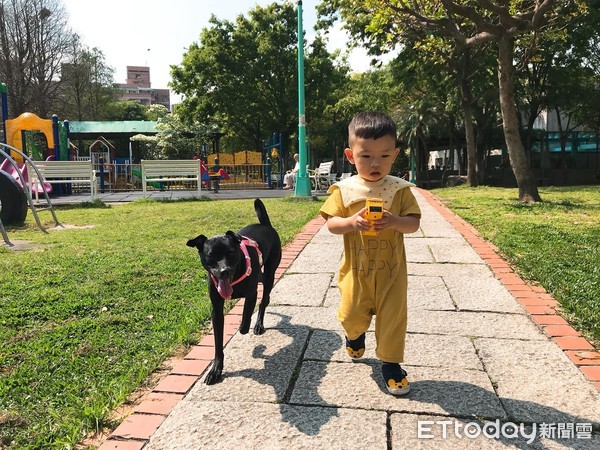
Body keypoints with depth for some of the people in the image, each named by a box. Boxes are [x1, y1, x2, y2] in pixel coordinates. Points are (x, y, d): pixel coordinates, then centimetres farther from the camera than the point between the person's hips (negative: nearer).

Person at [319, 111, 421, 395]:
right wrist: (351, 222, -25)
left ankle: (390, 363, 28)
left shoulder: (399, 189, -5)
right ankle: (356, 334, 48)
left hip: (391, 270, 0)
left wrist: (395, 221, -26)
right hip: (356, 270, 1)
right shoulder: (345, 190, -5)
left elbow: (414, 223, -5)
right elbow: (331, 224, -5)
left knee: (393, 317, 7)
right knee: (352, 315, 12)